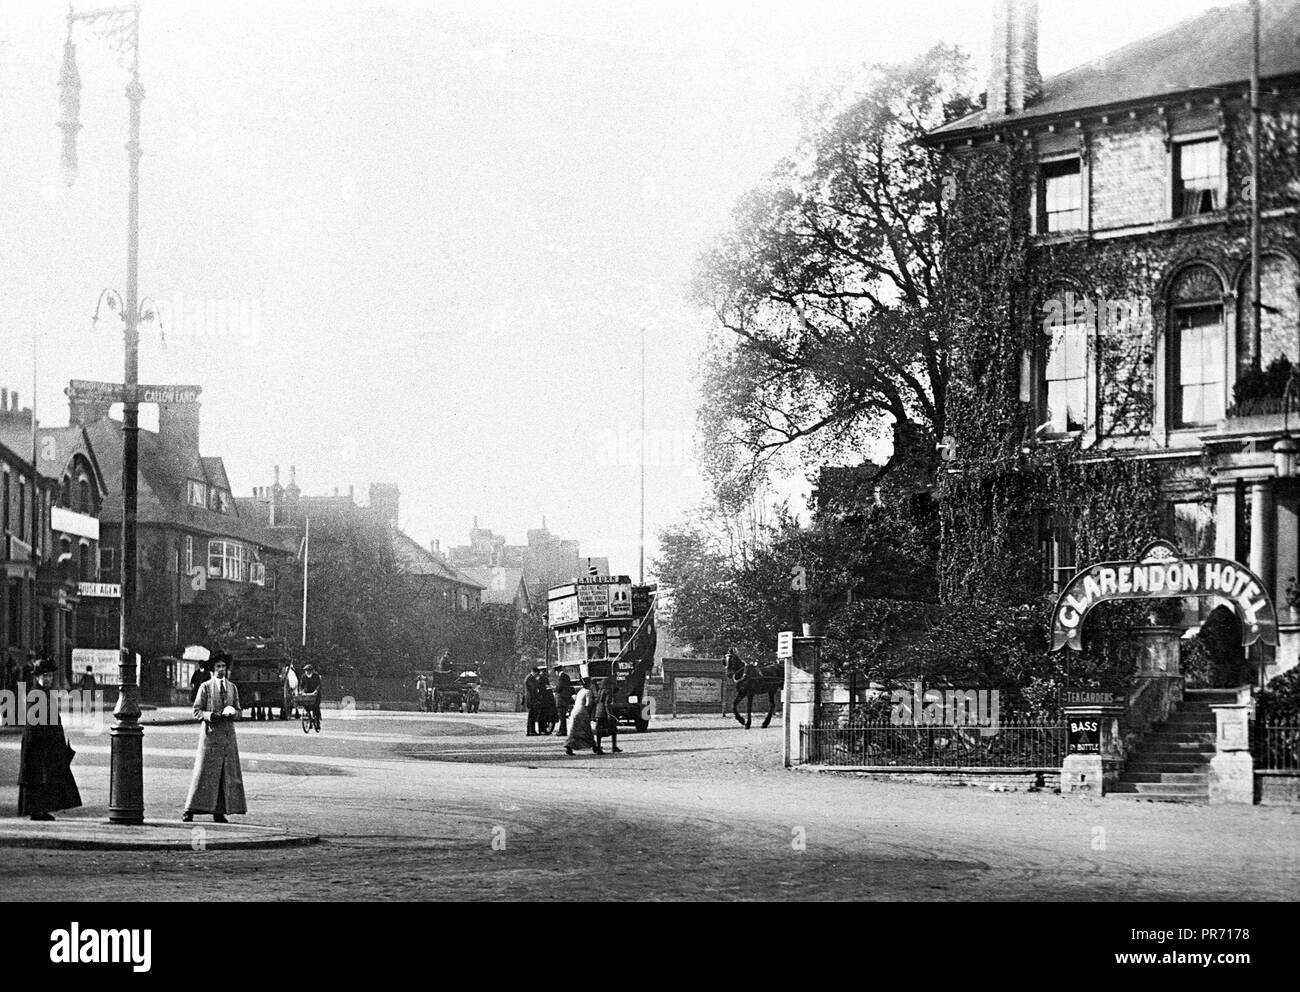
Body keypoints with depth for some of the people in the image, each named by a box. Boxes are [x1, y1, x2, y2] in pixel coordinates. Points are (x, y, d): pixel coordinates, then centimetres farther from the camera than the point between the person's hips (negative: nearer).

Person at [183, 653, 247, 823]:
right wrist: (212, 715, -17)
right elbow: (197, 711, -1)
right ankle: (190, 810, -3)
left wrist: (232, 713, -7)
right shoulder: (205, 687, 1)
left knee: (228, 773, 1)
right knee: (205, 772, -8)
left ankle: (219, 812, 6)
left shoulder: (232, 688, 13)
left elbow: (238, 712, 15)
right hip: (210, 733, -4)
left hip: (228, 734, 4)